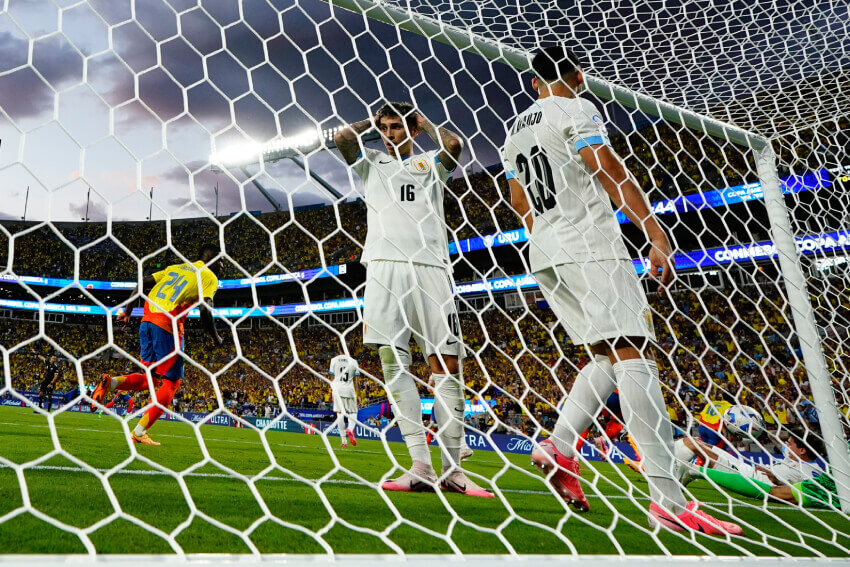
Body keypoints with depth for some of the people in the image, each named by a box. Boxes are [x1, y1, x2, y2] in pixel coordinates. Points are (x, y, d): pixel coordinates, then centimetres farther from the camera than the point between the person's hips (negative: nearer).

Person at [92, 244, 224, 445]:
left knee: (153, 378, 19)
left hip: (148, 321, 7)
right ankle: (140, 432, 0)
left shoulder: (175, 267, 25)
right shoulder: (209, 277, 4)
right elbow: (204, 310, -9)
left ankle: (110, 382, -6)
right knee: (170, 382, 5)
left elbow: (144, 283, 17)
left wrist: (128, 310, 21)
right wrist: (215, 338, 3)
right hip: (168, 325, -7)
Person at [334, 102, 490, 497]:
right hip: (385, 266, 1)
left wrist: (425, 123, 18)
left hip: (430, 268, 0)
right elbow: (342, 137, 8)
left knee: (446, 364, -7)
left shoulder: (431, 163, 23)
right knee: (393, 359, -12)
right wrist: (372, 121, 23)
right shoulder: (371, 163, 25)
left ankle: (452, 470, -2)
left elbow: (454, 145, 2)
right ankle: (421, 466, -11)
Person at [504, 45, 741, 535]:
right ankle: (669, 499, -19)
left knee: (610, 356, 11)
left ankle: (559, 445, -4)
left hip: (545, 256, 8)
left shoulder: (515, 131, 22)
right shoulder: (577, 109, 0)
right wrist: (657, 234, -13)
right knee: (633, 355, -14)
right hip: (591, 247, -8)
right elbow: (612, 173, -11)